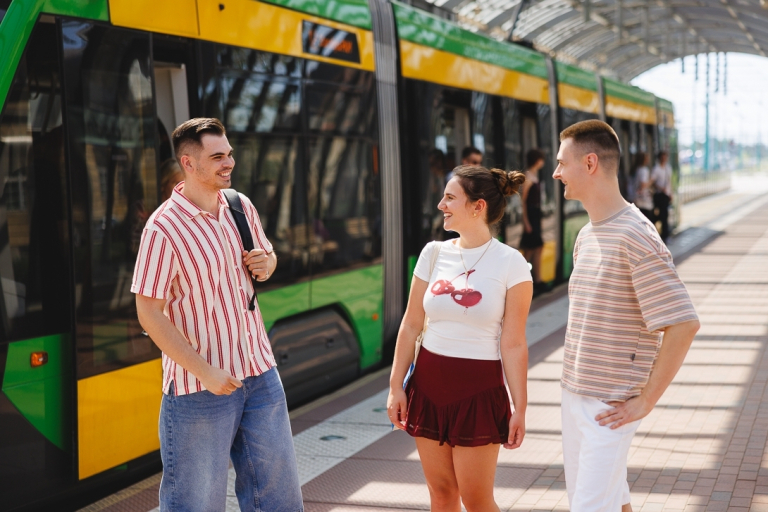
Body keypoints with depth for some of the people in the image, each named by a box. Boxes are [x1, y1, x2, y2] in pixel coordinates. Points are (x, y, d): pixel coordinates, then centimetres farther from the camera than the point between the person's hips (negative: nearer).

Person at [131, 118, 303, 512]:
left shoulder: (241, 206, 4)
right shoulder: (163, 228, -16)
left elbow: (266, 255, 22)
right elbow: (149, 314, -16)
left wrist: (266, 264, -3)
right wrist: (205, 372, -18)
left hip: (259, 371, 6)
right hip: (202, 387, -6)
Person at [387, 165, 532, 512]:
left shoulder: (510, 263, -9)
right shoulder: (434, 253, 3)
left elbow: (513, 344, -9)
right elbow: (411, 325, 7)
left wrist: (520, 408, -9)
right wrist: (396, 386, 5)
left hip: (479, 388, -4)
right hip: (429, 382, 4)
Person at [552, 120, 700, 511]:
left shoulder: (636, 237, -19)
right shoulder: (586, 235, 10)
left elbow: (683, 325, -22)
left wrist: (646, 400, -18)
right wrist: (573, 383, 16)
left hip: (610, 406, -8)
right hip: (574, 396, 8)